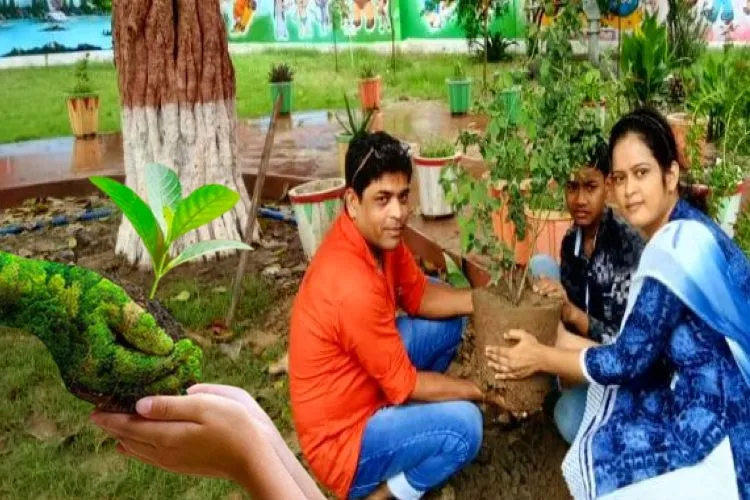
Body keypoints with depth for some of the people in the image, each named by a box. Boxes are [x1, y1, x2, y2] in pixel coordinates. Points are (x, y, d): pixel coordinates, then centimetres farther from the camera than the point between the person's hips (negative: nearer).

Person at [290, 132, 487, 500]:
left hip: (362, 384, 9)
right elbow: (404, 384, -23)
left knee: (447, 323, 7)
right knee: (463, 424, -25)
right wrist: (482, 390, -10)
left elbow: (419, 296, 6)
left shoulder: (379, 235, -8)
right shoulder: (353, 287, -34)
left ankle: (405, 415, 17)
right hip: (340, 436, -9)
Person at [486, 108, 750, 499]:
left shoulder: (675, 249, -23)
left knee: (599, 453, 0)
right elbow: (645, 349, 9)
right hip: (711, 400, 9)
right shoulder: (681, 235, 7)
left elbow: (631, 359, -20)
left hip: (718, 427, -9)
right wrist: (563, 339, 10)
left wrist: (541, 357, -8)